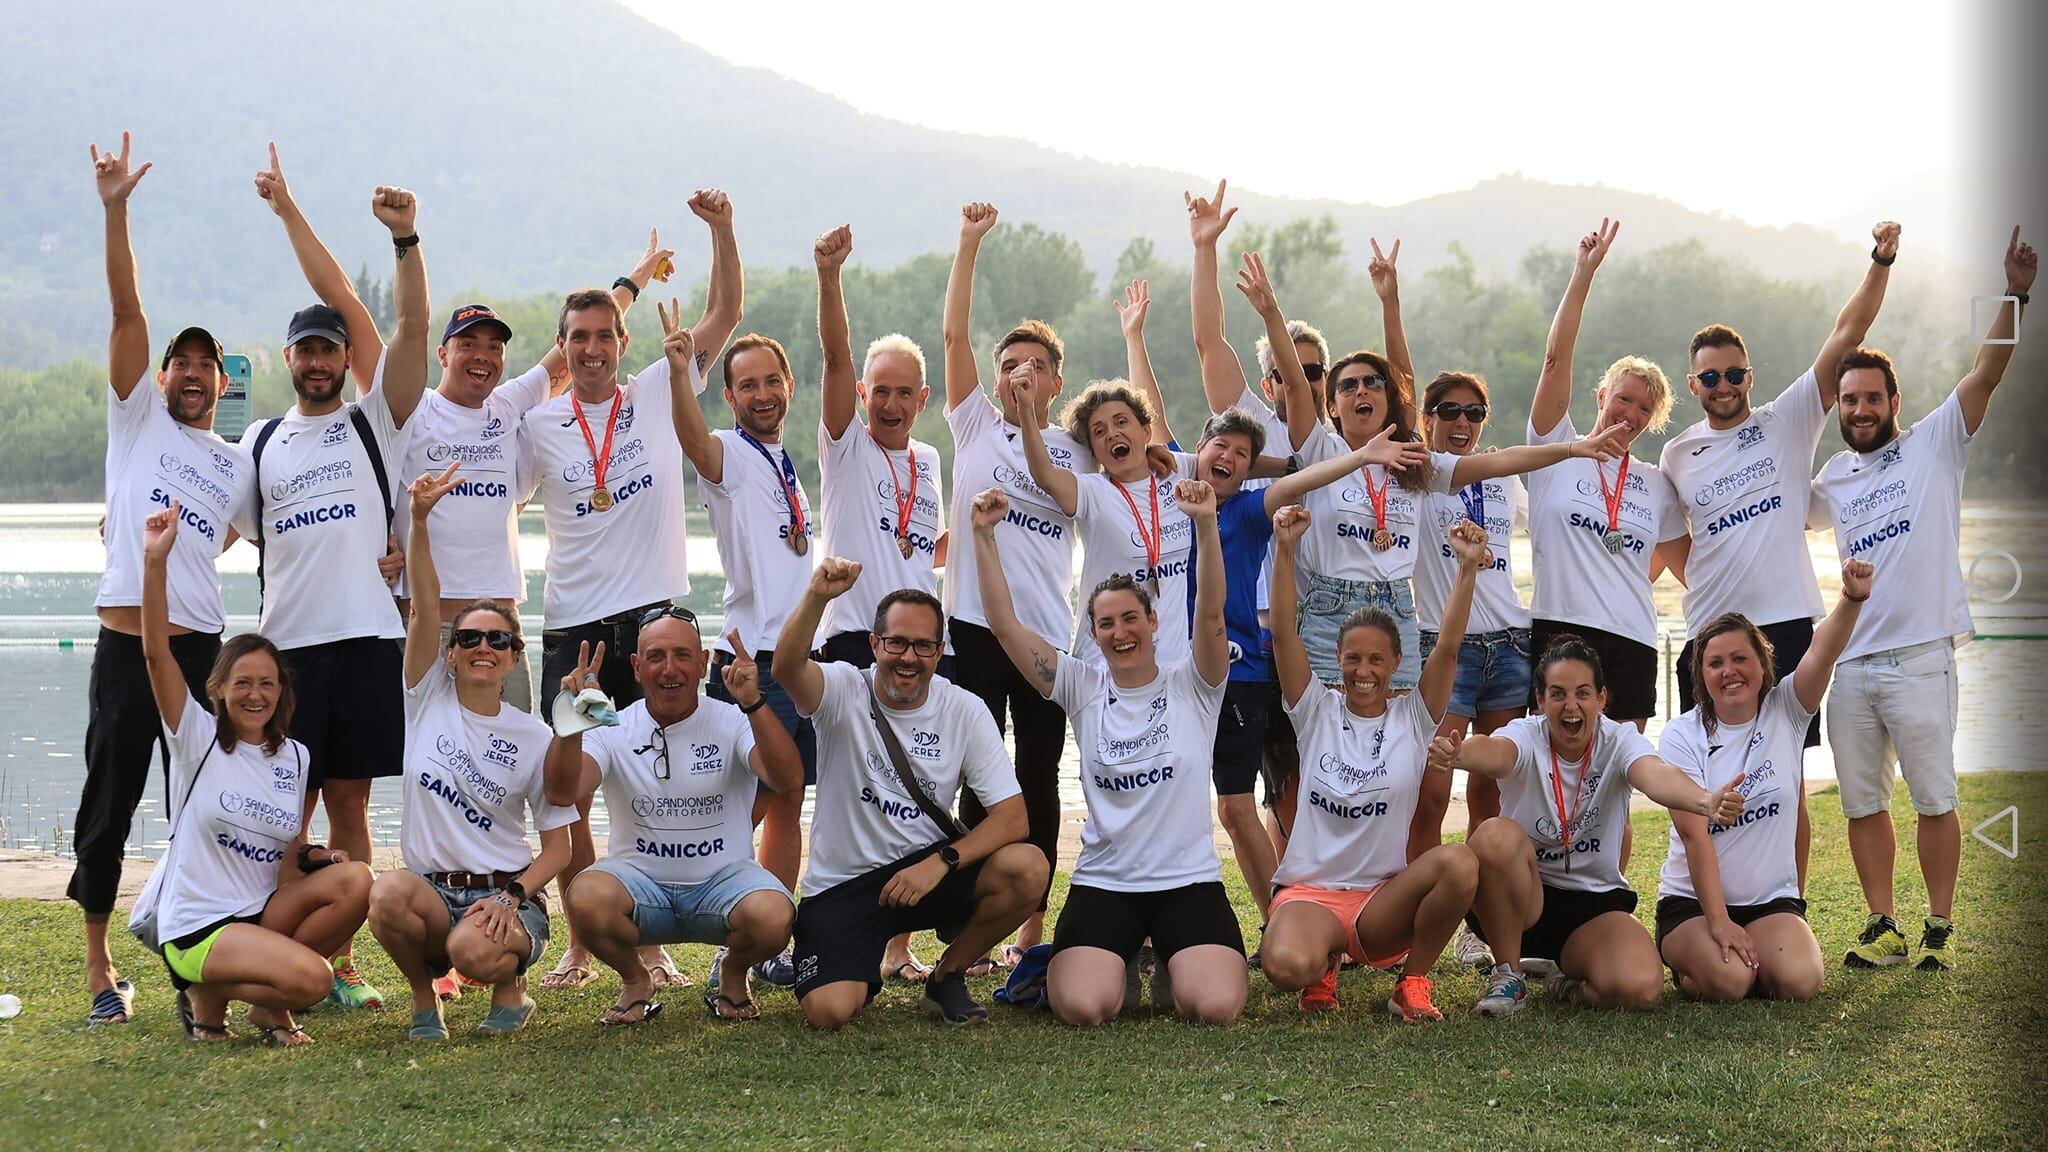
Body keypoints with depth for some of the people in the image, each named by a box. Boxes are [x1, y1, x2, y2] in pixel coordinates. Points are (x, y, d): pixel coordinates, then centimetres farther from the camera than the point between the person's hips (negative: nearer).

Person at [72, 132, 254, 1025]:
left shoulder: (237, 465, 16)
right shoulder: (136, 417, 8)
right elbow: (127, 313, -2)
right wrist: (115, 213, -11)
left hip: (200, 647, 2)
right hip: (124, 644, -2)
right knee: (107, 809, 2)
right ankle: (100, 967, 14)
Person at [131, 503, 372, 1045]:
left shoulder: (297, 759, 10)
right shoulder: (197, 738, -3)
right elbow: (157, 652, -15)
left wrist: (312, 856, -8)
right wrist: (155, 561, -25)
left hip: (264, 915, 5)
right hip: (196, 928, -5)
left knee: (354, 878, -21)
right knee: (311, 979, -29)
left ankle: (268, 1002, -5)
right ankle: (206, 992, 2)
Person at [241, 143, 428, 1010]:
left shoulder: (373, 422, 7)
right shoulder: (258, 443, 14)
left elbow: (412, 328, -5)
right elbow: (229, 527, 22)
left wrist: (405, 240, -14)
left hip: (367, 636, -1)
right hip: (286, 642, 2)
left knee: (348, 807, 4)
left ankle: (341, 965, 9)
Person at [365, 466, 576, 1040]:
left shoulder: (536, 739, 1)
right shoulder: (429, 697, 4)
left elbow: (557, 845, 3)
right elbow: (425, 605, -12)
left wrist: (513, 897, -16)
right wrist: (419, 521, -26)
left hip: (506, 896, -1)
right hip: (431, 892, 1)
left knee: (474, 951, -34)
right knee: (388, 893, -34)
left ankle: (509, 984, 5)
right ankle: (424, 995, -3)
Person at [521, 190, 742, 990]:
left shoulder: (660, 395, 5)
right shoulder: (538, 426, 5)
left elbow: (725, 314, 2)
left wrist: (721, 229, -9)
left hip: (656, 618, 0)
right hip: (573, 628, 0)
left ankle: (650, 942, 11)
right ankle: (580, 946, 12)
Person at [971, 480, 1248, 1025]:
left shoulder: (1190, 687, 2)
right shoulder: (1084, 689, 6)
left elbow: (1211, 615, -16)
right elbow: (1005, 624, -1)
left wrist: (1205, 524, -30)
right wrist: (984, 535, -10)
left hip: (1189, 880, -1)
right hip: (1104, 883, 1)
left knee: (1217, 1007, -24)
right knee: (1081, 1007, -24)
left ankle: (1172, 973, 14)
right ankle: (1117, 969, 14)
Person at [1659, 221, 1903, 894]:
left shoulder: (1789, 422, 4)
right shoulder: (1676, 456, 11)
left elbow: (1846, 337, -5)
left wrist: (1881, 264, -14)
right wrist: (1701, 585, 9)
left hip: (1784, 624, -2)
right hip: (1709, 631, 3)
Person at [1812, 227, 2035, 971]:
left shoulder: (1934, 445, 4)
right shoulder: (1832, 480, 17)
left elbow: (1986, 373, -7)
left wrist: (2015, 297, -17)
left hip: (1920, 658, -5)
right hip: (1850, 662, 5)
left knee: (1934, 799, 0)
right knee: (1863, 804, 7)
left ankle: (1940, 928, 8)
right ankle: (1883, 928, 16)